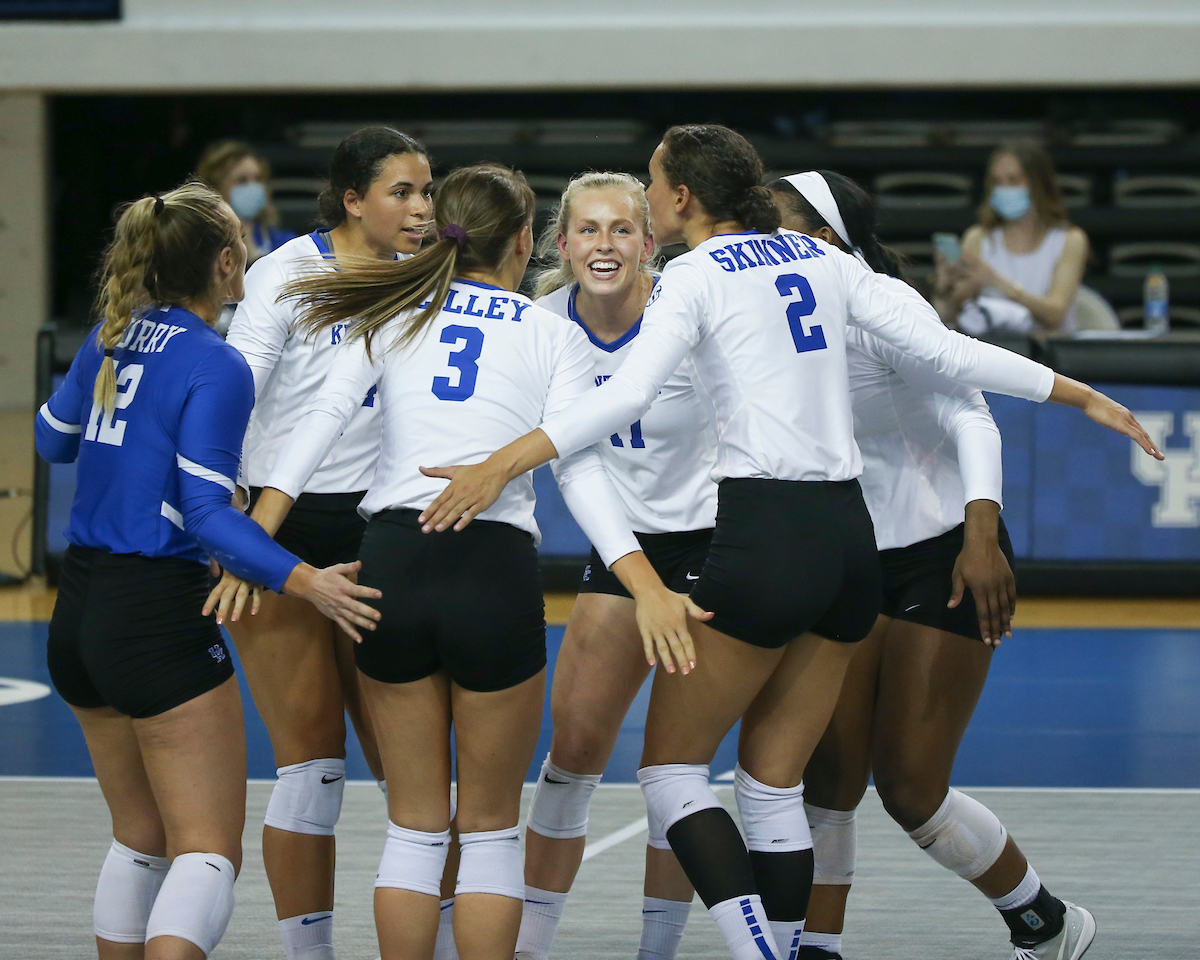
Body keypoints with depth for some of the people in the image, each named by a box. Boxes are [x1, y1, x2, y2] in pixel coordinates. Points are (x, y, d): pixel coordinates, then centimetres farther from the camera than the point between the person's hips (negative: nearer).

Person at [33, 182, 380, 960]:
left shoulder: (111, 339, 7)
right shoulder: (217, 368, -13)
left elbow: (54, 439, 24)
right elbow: (208, 512, -20)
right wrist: (302, 581, -27)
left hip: (79, 614, 8)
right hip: (158, 618, -8)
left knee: (140, 838, 20)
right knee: (209, 852, -8)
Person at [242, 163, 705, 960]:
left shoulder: (396, 314, 13)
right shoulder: (556, 337, 7)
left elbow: (324, 417, 0)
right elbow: (581, 472, -5)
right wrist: (648, 587, -12)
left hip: (391, 562, 2)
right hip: (495, 572, -2)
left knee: (415, 826, 13)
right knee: (491, 828, 11)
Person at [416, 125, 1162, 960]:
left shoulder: (695, 276, -3)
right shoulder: (821, 260, 13)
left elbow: (627, 395, -20)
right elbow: (948, 350, 10)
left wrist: (502, 465, -26)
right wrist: (1084, 397, 18)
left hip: (764, 540, -6)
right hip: (850, 538, 6)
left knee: (672, 769, 3)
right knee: (774, 785, 13)